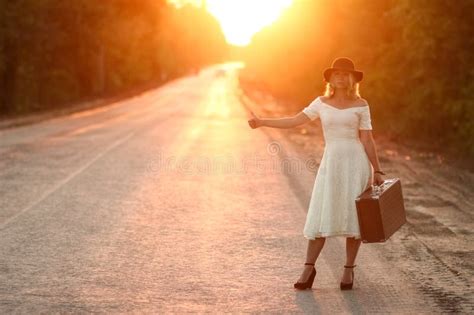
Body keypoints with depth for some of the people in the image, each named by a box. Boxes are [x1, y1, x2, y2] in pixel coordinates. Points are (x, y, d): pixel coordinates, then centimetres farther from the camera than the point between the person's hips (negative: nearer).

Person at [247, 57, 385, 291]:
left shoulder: (360, 105, 3)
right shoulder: (322, 103, 9)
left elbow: (367, 140, 2)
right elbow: (294, 121, 5)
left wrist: (376, 171, -1)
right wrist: (262, 122, 0)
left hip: (355, 162, -2)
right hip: (330, 162, 2)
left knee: (353, 216, 1)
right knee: (320, 216, -2)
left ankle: (348, 269, 11)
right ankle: (309, 268, 5)